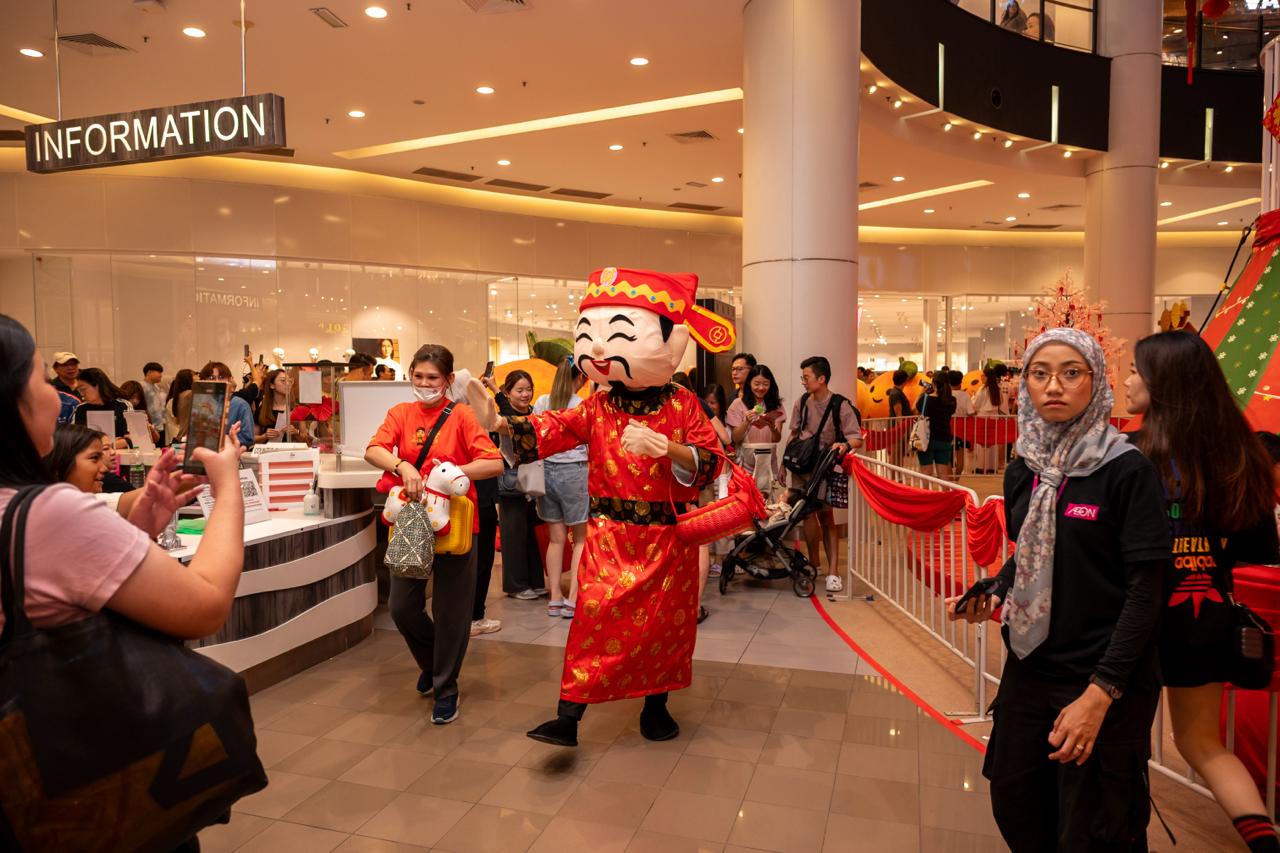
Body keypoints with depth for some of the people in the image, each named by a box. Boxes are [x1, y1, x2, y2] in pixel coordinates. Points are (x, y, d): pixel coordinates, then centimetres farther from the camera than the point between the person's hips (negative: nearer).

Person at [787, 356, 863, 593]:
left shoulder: (840, 405, -9)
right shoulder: (801, 403, 4)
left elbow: (857, 438, -12)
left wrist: (844, 445, -34)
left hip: (825, 467, -3)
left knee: (825, 516, -3)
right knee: (808, 514, -1)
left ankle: (833, 571, 1)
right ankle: (814, 563, 14)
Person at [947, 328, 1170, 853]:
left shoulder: (1127, 471, -13)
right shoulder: (1022, 471, 4)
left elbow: (1145, 590, -15)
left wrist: (1101, 692, -20)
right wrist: (994, 596, -3)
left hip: (1104, 679, -5)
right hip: (1030, 668, 5)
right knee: (1015, 810, 17)